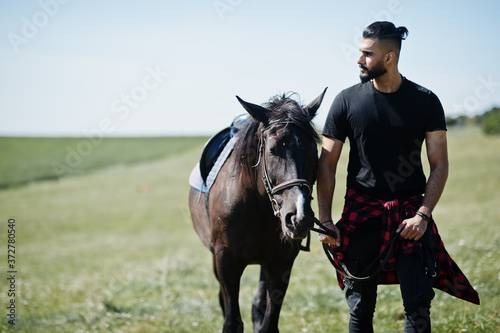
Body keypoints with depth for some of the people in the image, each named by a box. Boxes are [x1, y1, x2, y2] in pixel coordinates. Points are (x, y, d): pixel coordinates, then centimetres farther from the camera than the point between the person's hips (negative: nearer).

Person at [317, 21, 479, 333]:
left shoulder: (425, 101, 0)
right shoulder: (347, 101, 1)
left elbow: (439, 165, 1)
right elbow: (327, 164, 3)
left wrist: (423, 214, -12)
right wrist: (325, 220, -5)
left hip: (411, 213, -1)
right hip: (361, 213, 1)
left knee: (418, 306, -7)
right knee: (360, 308, 5)